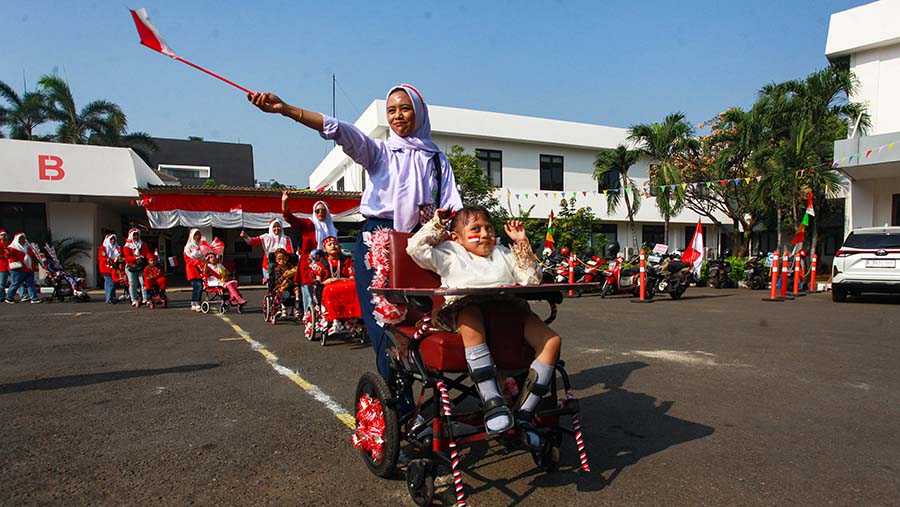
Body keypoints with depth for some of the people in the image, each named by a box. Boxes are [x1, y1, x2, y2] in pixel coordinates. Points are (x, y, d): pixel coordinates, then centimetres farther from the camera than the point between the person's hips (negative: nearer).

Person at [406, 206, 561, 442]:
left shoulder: (503, 253, 34)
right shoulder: (449, 254, 24)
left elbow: (532, 280, 28)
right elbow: (416, 248, 10)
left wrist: (522, 244, 23)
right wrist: (436, 225, 21)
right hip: (467, 308, -4)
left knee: (551, 340, -20)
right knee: (470, 320, -42)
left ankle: (524, 413, -17)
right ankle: (493, 402, -41)